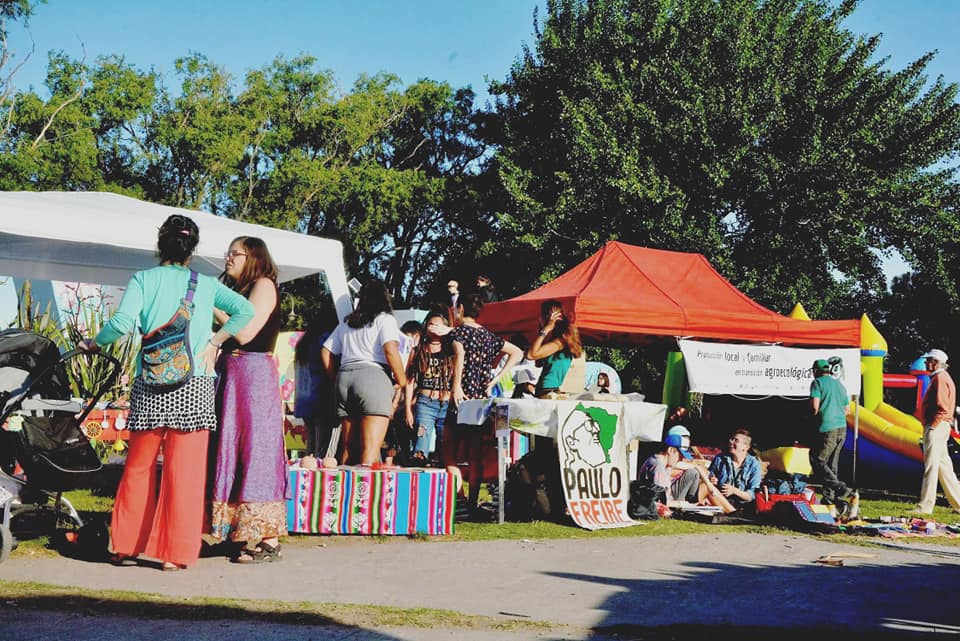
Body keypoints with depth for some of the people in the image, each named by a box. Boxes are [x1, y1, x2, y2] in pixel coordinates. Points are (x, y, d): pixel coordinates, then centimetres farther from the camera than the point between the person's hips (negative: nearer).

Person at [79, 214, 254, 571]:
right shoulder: (206, 285, 9)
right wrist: (214, 342, 7)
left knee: (139, 465, 12)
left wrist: (92, 344, 6)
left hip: (151, 383, 1)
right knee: (185, 468, 0)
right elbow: (245, 310, 1)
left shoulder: (143, 279, 4)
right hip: (195, 385, 0)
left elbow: (122, 322, -9)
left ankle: (126, 546, 16)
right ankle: (176, 553, -1)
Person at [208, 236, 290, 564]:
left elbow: (245, 332, -15)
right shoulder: (236, 291, 21)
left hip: (254, 375, -9)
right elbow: (226, 338, 16)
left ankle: (269, 541, -8)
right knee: (235, 452, 6)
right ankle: (245, 535, 9)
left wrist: (213, 305, -10)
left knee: (256, 452, -9)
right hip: (230, 374, 9)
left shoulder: (263, 285, -3)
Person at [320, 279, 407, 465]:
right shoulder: (385, 319, 3)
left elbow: (325, 352, 19)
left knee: (349, 449, 8)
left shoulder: (347, 323, 21)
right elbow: (390, 350, -11)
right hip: (373, 377, -6)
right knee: (371, 450, -11)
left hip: (344, 378, 6)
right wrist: (401, 379, -1)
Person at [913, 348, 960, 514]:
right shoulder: (939, 377, 20)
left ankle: (925, 507, -9)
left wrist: (932, 426, -19)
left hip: (936, 427, -11)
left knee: (931, 466, -9)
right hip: (937, 427, 11)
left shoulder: (940, 378, -12)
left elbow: (942, 407, -21)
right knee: (944, 467, 13)